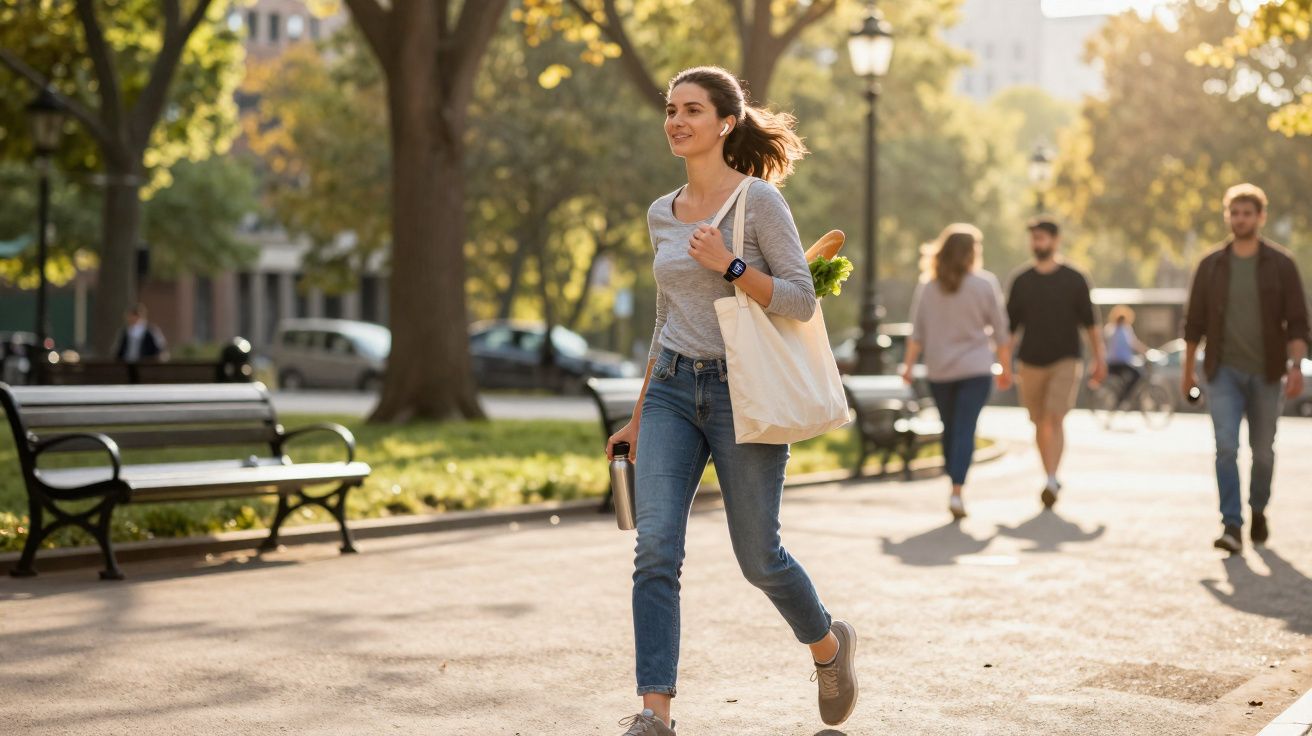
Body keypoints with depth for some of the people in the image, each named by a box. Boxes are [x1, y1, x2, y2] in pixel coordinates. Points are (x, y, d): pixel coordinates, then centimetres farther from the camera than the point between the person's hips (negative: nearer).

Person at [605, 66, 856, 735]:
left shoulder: (759, 200, -6)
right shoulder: (662, 214, 12)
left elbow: (801, 300, -8)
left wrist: (730, 266, -22)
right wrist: (638, 418, 21)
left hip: (742, 391, -5)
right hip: (672, 391, 5)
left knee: (758, 557, 4)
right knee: (655, 549, -10)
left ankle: (828, 644, 34)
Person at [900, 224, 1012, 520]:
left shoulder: (927, 286, 2)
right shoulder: (985, 284, -3)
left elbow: (917, 333, 0)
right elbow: (1000, 331, 1)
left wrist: (908, 365, 4)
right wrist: (1006, 367, 10)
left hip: (939, 371, 3)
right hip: (975, 368, -3)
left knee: (950, 430, 14)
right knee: (965, 430, -6)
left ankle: (955, 489, 23)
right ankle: (956, 492, -18)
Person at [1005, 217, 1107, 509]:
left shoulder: (1074, 280, 0)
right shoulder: (1022, 281, 6)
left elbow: (1090, 322, 5)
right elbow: (1010, 325, 9)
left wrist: (1099, 359, 2)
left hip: (1065, 360, -3)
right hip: (1031, 362, 3)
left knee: (1055, 420, -16)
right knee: (1039, 423, 7)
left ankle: (1051, 480, -20)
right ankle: (1051, 478, 20)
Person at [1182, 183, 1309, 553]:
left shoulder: (1281, 264, -2)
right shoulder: (1211, 265, 2)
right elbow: (1194, 321, 9)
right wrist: (1188, 369, 10)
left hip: (1265, 373, 0)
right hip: (1224, 372, 0)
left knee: (1263, 451, 10)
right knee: (1226, 447, -13)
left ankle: (1258, 509, 34)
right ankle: (1231, 526, -15)